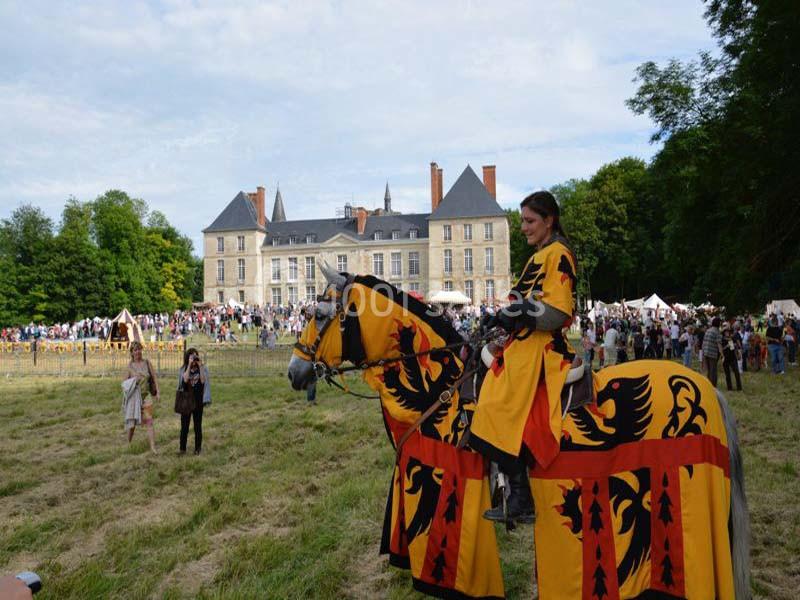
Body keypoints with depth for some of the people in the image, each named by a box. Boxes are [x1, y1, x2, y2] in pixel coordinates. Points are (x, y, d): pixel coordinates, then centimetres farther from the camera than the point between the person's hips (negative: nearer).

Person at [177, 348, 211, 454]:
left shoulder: (202, 368, 1)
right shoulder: (183, 369, 1)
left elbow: (203, 381, -15)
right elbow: (185, 380, -17)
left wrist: (200, 366, -17)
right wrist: (189, 365, -19)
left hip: (198, 401, 0)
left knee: (198, 425, 7)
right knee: (184, 425, 4)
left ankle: (198, 448, 15)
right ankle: (182, 448, 13)